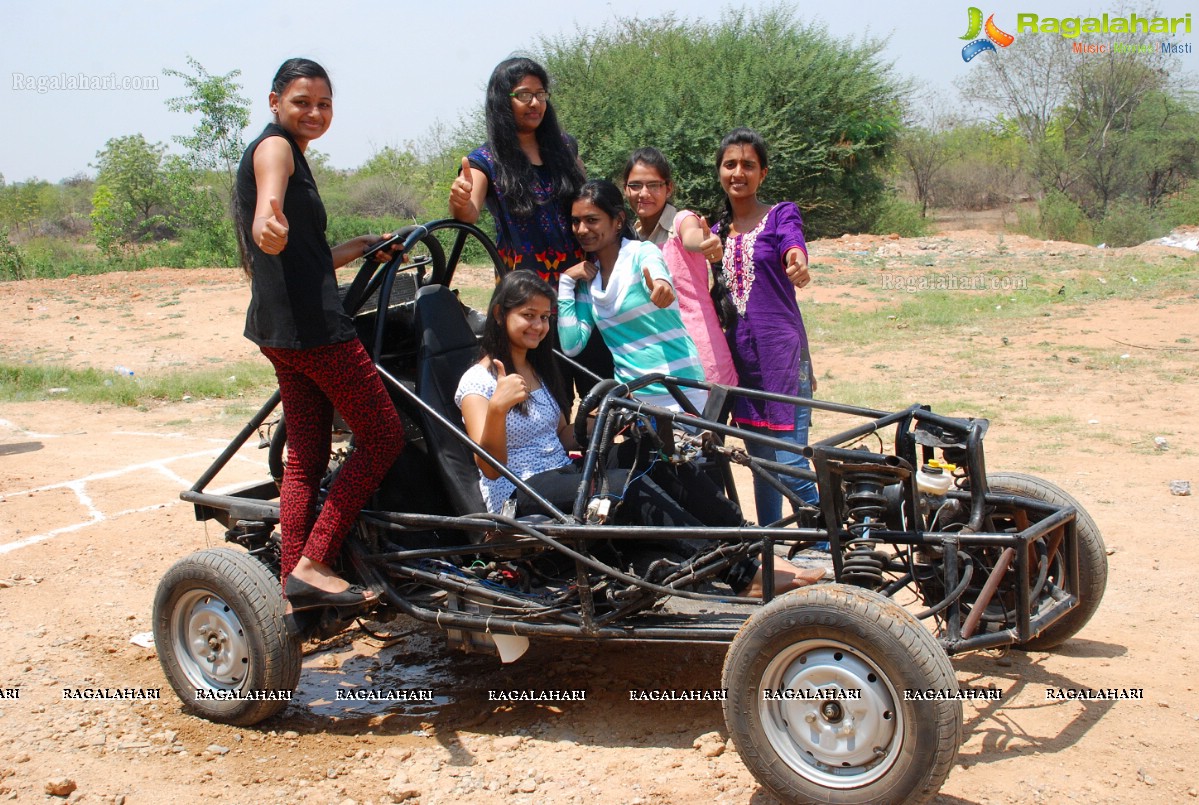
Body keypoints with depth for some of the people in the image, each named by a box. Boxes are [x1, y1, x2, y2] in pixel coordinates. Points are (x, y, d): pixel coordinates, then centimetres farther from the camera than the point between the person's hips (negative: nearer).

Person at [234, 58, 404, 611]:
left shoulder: (290, 154, 24)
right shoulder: (274, 147, -6)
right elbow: (268, 201, -32)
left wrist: (363, 246, 34)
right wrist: (270, 225, -53)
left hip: (281, 328, 10)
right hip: (310, 323, -10)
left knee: (307, 453, 10)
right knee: (382, 435, -5)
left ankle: (295, 584, 12)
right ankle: (312, 564, -6)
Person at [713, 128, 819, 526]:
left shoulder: (781, 215, 0)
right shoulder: (718, 231, 14)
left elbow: (793, 244, -24)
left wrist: (797, 262, -46)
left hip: (782, 351, -5)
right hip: (741, 357, 5)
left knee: (791, 467, -11)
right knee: (762, 467, 11)